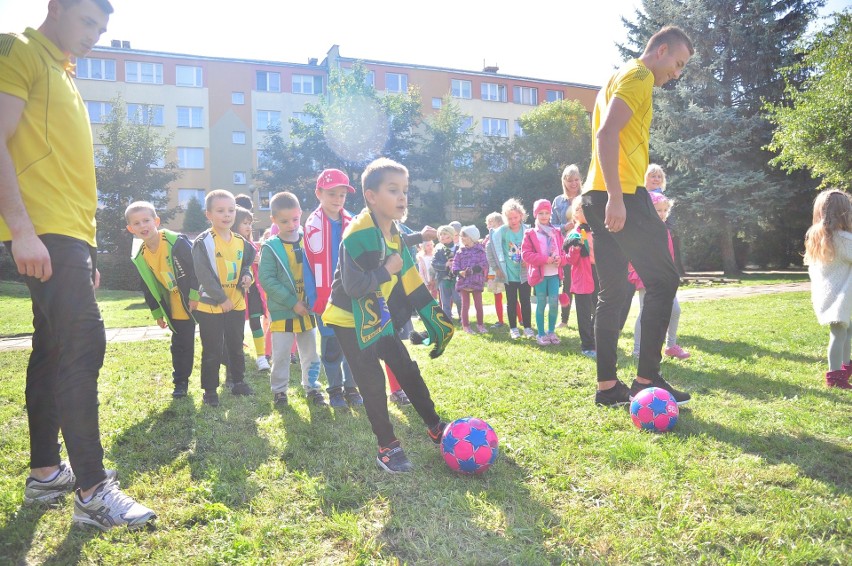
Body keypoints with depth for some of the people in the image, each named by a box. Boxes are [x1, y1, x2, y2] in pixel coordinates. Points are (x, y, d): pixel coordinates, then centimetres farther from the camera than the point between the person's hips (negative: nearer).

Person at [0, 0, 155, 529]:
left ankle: (45, 473, 21)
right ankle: (93, 490, -10)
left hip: (70, 234, 10)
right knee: (83, 343, -15)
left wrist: (86, 249, 21)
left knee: (54, 349, 11)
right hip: (44, 232, -10)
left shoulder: (65, 77, 25)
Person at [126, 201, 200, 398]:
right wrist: (157, 313, 11)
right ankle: (180, 382, 24)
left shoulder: (177, 242, -20)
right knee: (180, 345, 11)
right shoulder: (139, 257, -1)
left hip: (196, 302, -5)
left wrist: (195, 295, -18)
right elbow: (148, 288, 8)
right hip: (175, 309, 5)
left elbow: (197, 267, -17)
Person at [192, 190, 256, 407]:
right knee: (212, 352, 4)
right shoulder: (203, 242, -14)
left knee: (236, 347, 18)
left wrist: (247, 275, -4)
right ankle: (210, 391, 17)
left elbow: (246, 263, 19)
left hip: (236, 304, 6)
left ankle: (238, 382, 34)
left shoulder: (240, 242, 5)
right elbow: (204, 275, -18)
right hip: (210, 306, -5)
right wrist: (222, 299, -19)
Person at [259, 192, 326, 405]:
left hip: (307, 309, 3)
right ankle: (279, 389, 24)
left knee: (310, 352, 14)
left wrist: (314, 299, -7)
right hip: (282, 311, -3)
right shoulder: (271, 248, -10)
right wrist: (292, 302, -18)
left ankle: (312, 386, 29)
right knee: (281, 354, 6)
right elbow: (266, 279, -15)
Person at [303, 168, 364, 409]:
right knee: (332, 344, 6)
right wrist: (321, 299, -12)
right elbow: (317, 264, -11)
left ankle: (351, 387, 23)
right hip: (327, 296, -4)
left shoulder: (351, 222, 6)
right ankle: (335, 389, 21)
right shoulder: (314, 224, -8)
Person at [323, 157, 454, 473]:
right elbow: (353, 286, -34)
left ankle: (435, 428, 26)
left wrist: (432, 318, 7)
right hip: (349, 319, -8)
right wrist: (388, 270, -22)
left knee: (407, 370, 11)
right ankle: (387, 448, 12)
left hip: (377, 316, 8)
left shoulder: (395, 233, 3)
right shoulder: (357, 235, -25)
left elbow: (408, 279, 9)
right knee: (372, 381, -4)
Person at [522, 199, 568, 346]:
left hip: (554, 273, 3)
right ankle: (541, 334, 13)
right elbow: (525, 254, -8)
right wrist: (545, 259, -17)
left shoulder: (556, 233, 12)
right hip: (539, 273, -3)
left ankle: (551, 331, 15)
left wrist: (561, 259, -9)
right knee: (541, 304, 2)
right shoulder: (530, 234, 0)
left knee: (554, 302, -3)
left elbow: (563, 251, 15)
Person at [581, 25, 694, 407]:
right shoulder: (638, 77, -3)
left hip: (600, 198, 10)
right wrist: (616, 197, -25)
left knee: (612, 292, 7)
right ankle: (647, 380, 0)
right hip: (620, 195, -10)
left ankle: (607, 386, 9)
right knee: (663, 280, -3)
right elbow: (606, 134, -18)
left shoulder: (619, 79, 28)